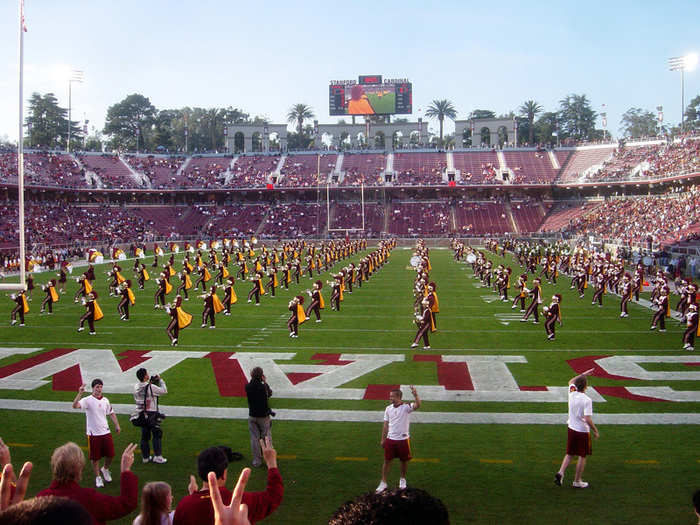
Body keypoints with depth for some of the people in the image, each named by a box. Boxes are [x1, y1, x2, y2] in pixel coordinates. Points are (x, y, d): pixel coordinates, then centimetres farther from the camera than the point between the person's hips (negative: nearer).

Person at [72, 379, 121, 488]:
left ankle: (105, 469, 35)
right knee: (95, 457, 5)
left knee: (110, 454, 6)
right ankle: (98, 477, 22)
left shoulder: (105, 400, 7)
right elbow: (75, 406, -28)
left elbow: (111, 413, 18)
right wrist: (80, 393, -40)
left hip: (106, 432, 4)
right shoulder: (87, 400, -10)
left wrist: (117, 425, 11)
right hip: (93, 433, -4)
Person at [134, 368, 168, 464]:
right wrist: (160, 380, -2)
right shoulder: (151, 387, -18)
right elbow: (164, 391, -11)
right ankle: (157, 456, 4)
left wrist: (150, 383, 11)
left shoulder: (136, 387, 0)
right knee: (157, 435, 4)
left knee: (144, 436, 13)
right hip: (151, 414, -6)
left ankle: (146, 457, 19)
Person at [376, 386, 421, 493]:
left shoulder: (406, 407, -10)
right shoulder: (388, 409, 3)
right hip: (390, 439, 3)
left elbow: (417, 405, -29)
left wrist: (415, 394, -46)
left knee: (404, 461, 11)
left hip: (403, 439, -3)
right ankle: (383, 483, 13)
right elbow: (386, 425, 9)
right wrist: (383, 439, 9)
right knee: (387, 461, 4)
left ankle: (403, 479, 34)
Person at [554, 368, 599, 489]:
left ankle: (560, 472, 1)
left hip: (571, 429, 6)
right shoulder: (587, 400, -21)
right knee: (583, 456, 10)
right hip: (583, 431, -6)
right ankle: (577, 481, 17)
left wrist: (583, 374, 22)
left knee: (569, 454, 18)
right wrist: (595, 430, -10)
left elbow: (571, 381, 19)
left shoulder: (572, 394, -5)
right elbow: (588, 419, -24)